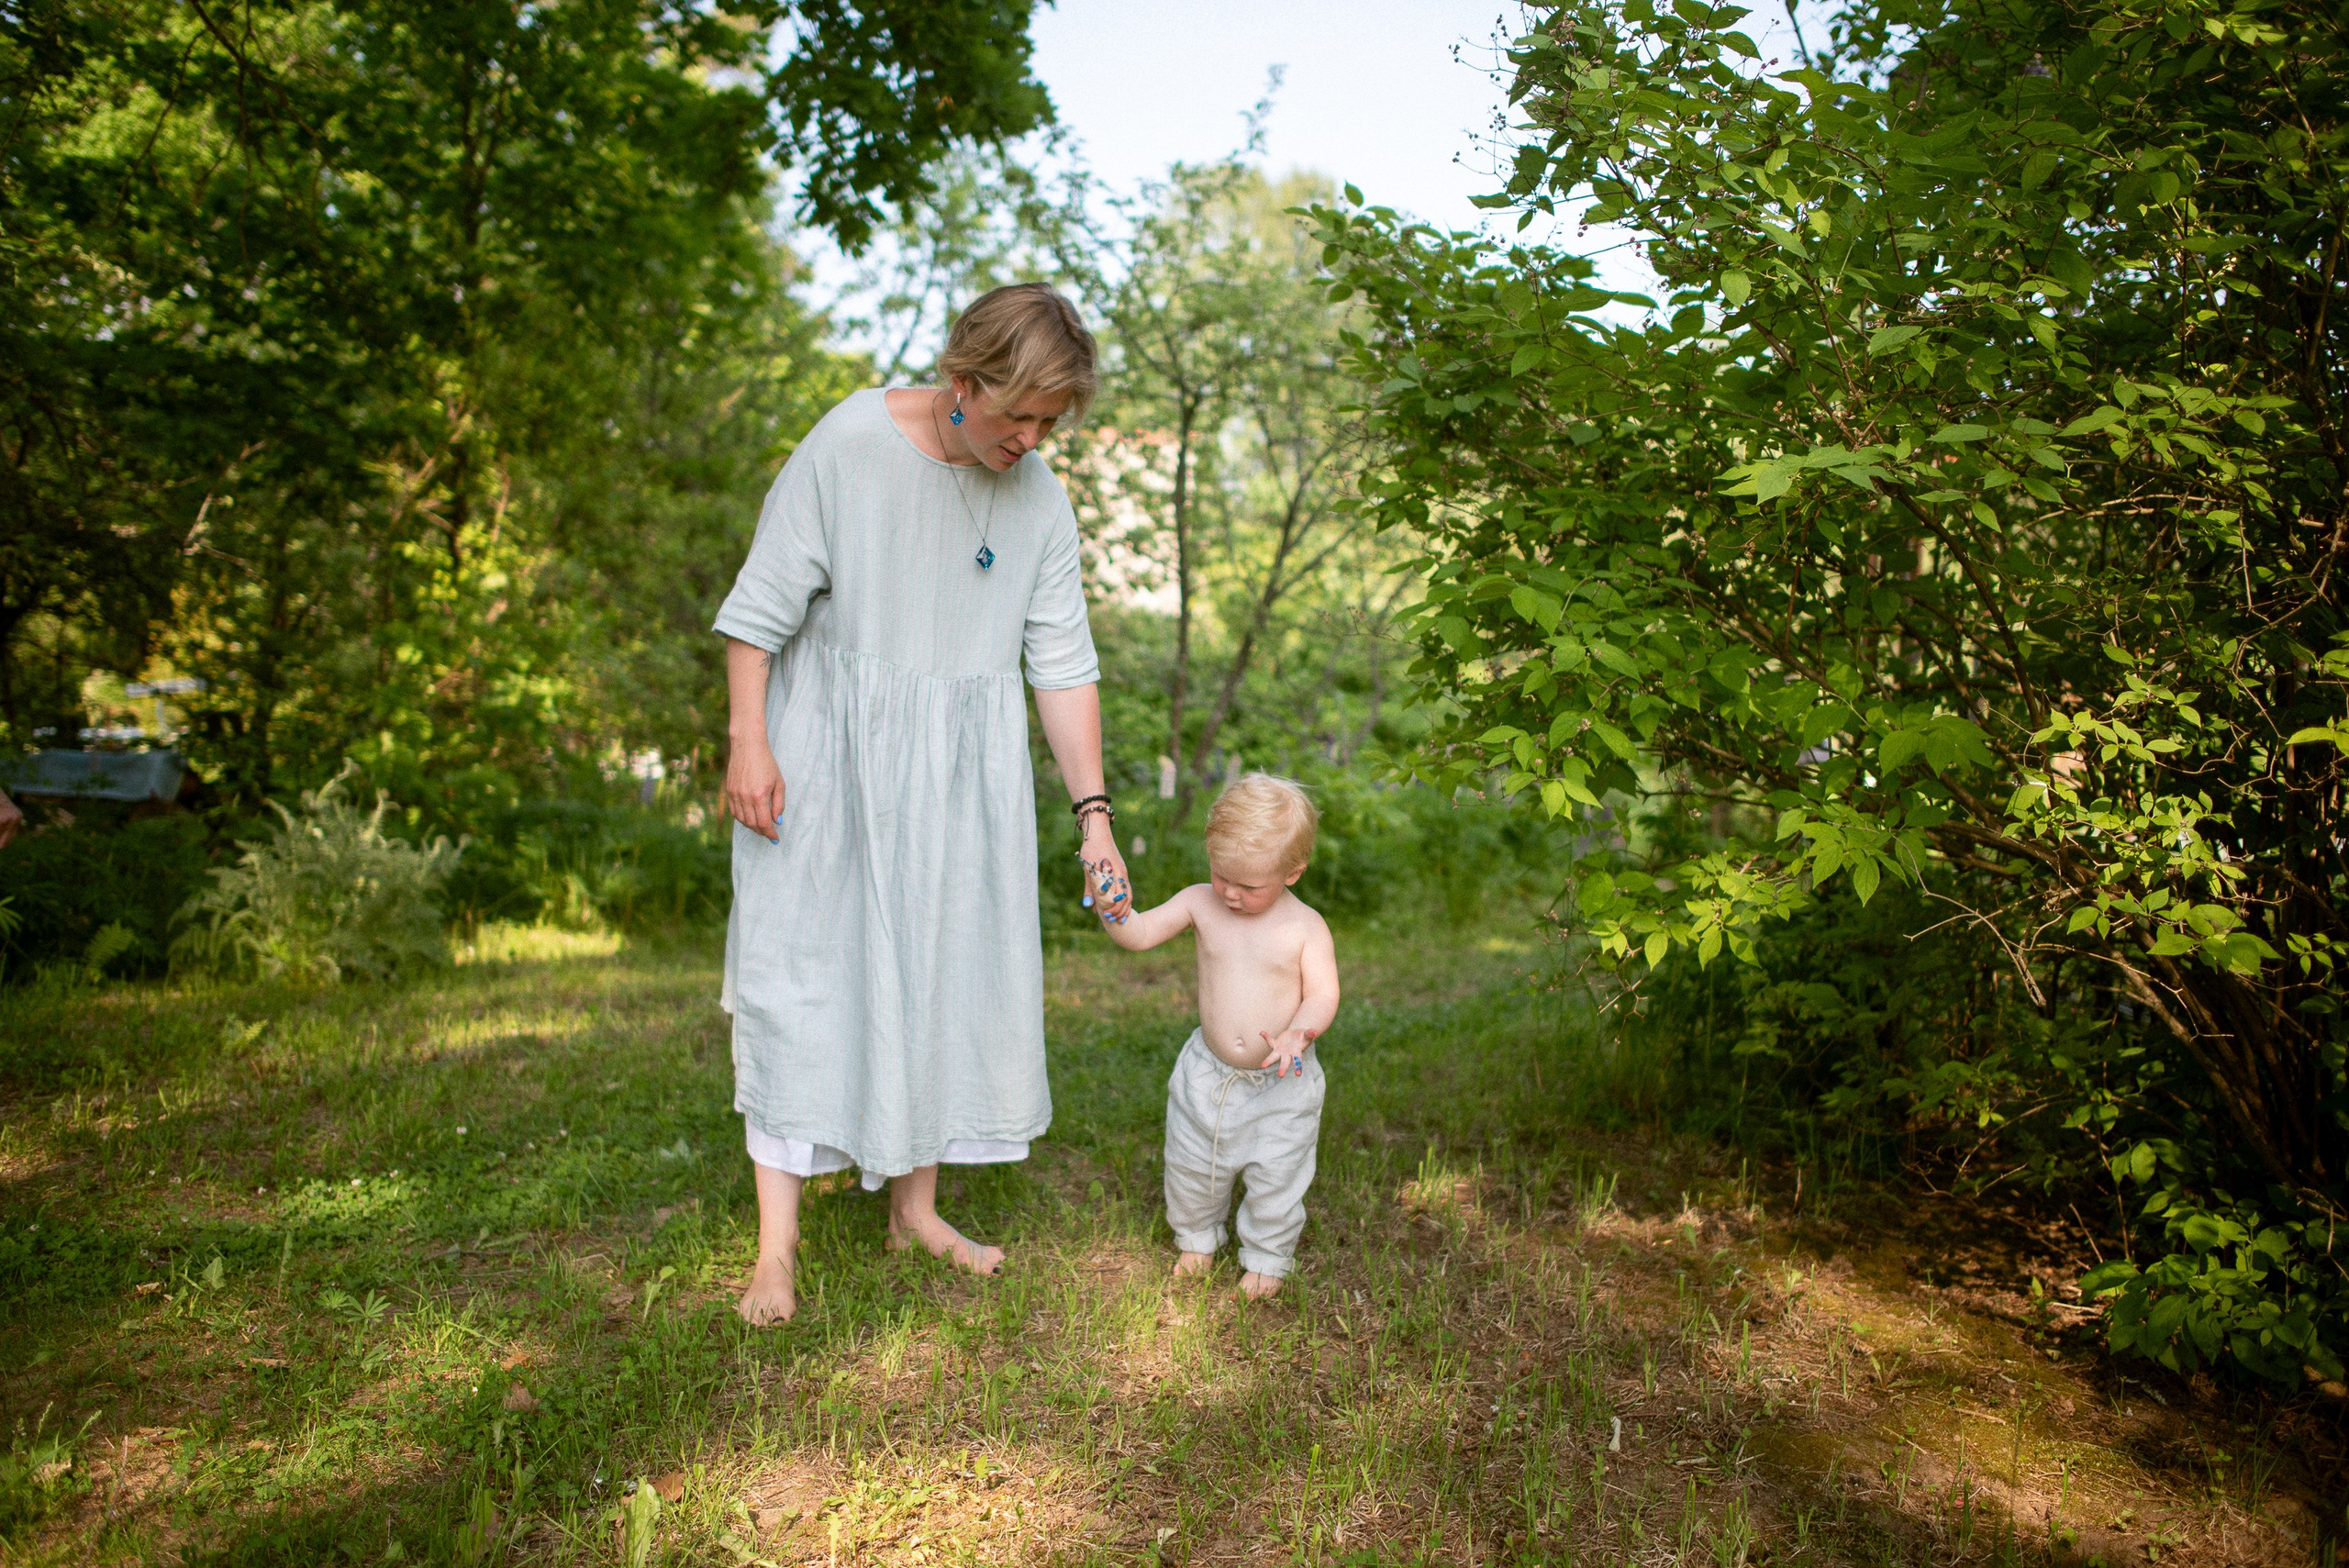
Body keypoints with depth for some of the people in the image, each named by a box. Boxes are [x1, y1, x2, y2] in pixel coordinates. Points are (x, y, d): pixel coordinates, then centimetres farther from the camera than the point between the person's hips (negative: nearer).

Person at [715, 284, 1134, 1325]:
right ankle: (777, 1245, 5)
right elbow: (763, 604, -9)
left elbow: (1063, 662, 0)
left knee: (946, 974, 7)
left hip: (962, 772, 4)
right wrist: (747, 742, -15)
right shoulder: (849, 445, -13)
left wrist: (1092, 811, -3)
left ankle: (916, 1208, 23)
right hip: (830, 752, -4)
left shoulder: (1040, 499, -1)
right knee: (802, 973, -4)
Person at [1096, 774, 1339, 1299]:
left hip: (1281, 1083, -3)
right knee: (1190, 1166, 18)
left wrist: (1298, 1034, -36)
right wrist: (1113, 906, -29)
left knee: (1275, 1178, 9)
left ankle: (1266, 1257, 36)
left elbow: (1322, 995, -16)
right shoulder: (1200, 903, -7)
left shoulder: (1306, 927, -13)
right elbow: (1139, 934, -9)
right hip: (1207, 1075, 3)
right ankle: (1196, 1237, 46)